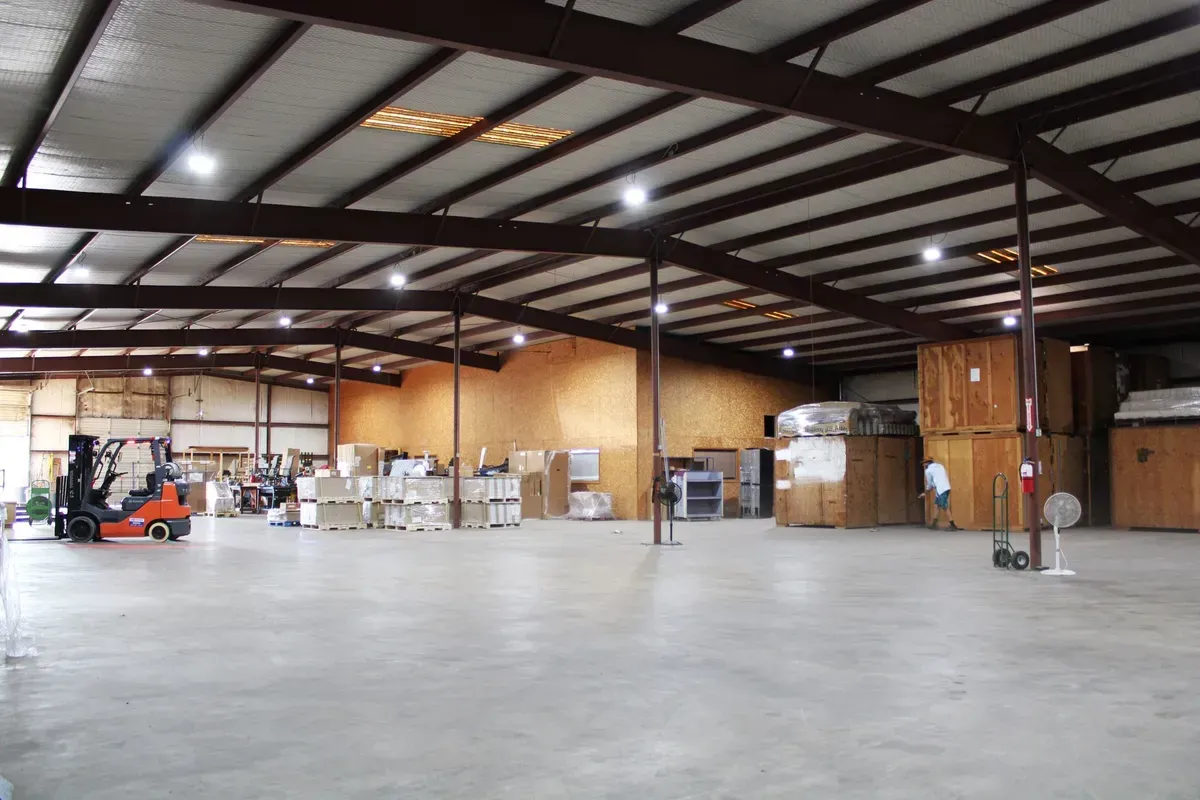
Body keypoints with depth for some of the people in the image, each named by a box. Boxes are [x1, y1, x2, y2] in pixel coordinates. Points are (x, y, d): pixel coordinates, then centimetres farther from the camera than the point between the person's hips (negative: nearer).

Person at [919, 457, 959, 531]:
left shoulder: (928, 470, 0)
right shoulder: (940, 466, 19)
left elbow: (929, 484, 7)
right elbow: (947, 477, 20)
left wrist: (925, 493, 25)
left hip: (941, 490, -8)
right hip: (946, 488, 8)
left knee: (945, 508, -4)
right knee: (936, 505, 14)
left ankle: (953, 526, -5)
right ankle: (934, 524, 16)